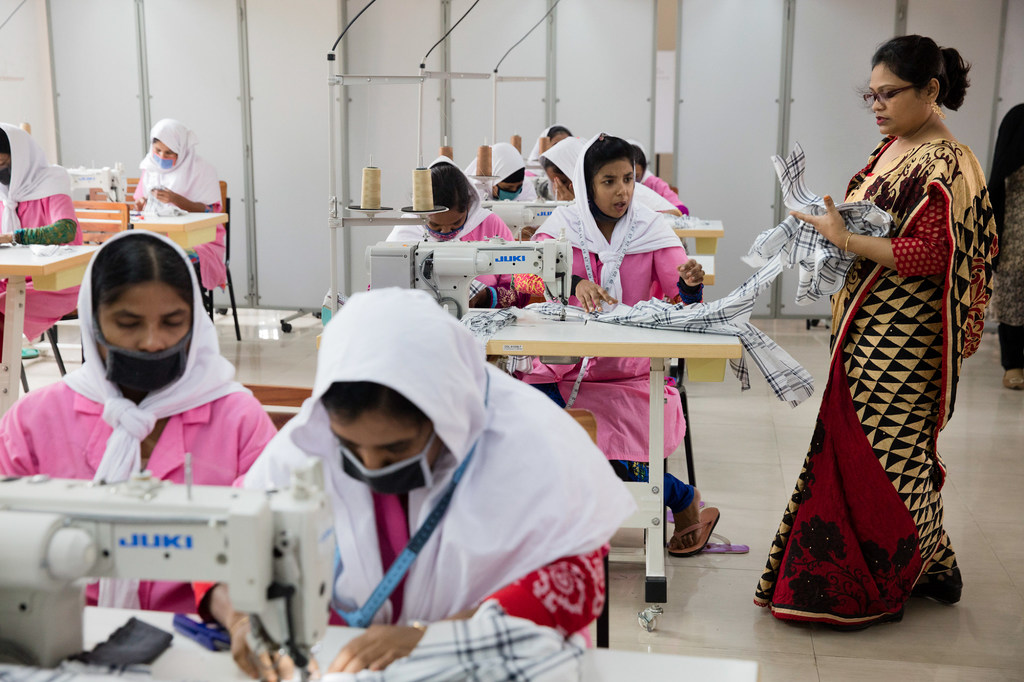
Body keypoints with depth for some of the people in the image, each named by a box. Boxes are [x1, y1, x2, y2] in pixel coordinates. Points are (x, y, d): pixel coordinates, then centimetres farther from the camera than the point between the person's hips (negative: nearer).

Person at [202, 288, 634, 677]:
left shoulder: (529, 440, -14)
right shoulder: (307, 440, -7)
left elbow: (573, 583, -16)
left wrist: (430, 638, -27)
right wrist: (242, 617, -21)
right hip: (345, 660, 3)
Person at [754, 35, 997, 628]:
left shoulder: (946, 166, -16)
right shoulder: (893, 146, 12)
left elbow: (930, 256, -23)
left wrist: (844, 239, -21)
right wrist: (832, 225, 3)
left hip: (904, 334, -9)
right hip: (865, 325, 9)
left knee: (889, 451, 1)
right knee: (852, 443, 13)